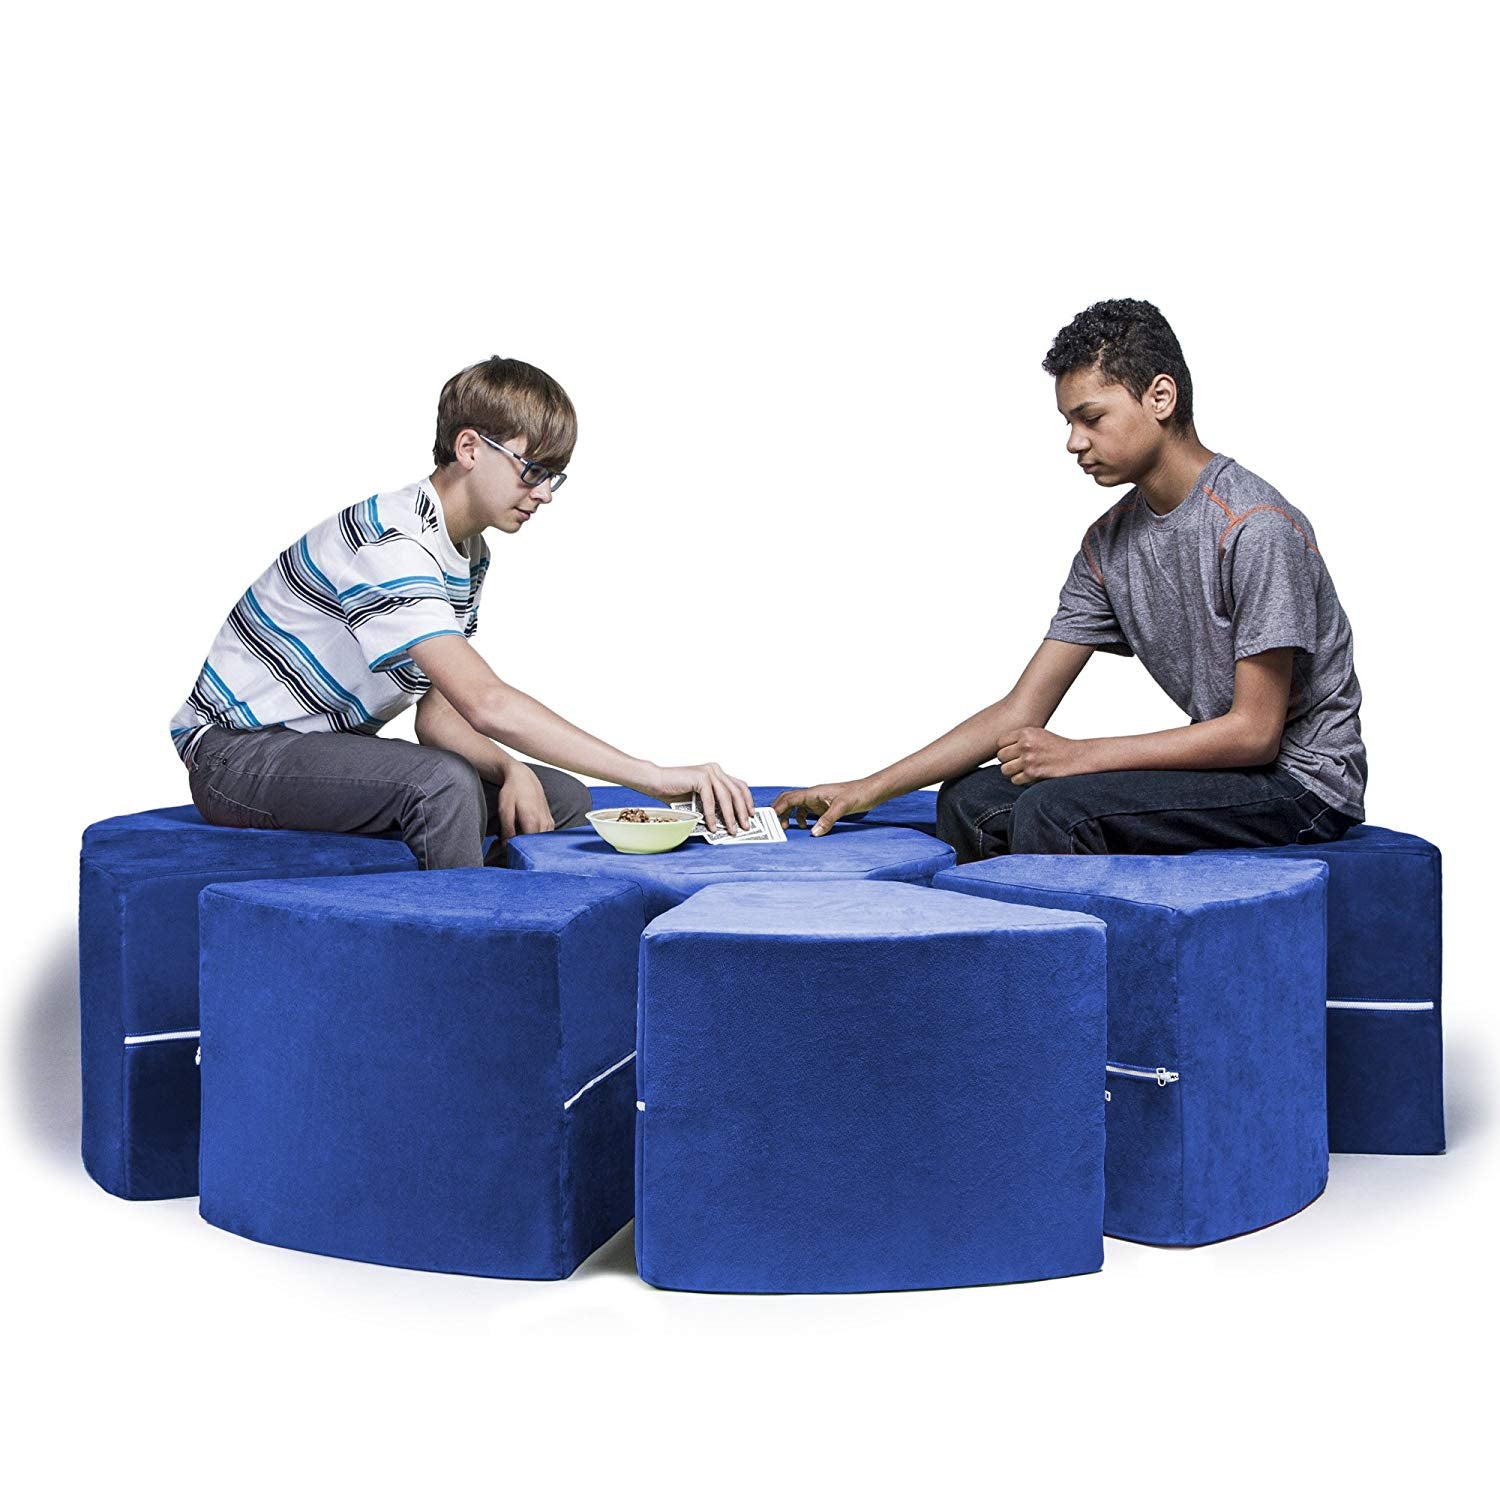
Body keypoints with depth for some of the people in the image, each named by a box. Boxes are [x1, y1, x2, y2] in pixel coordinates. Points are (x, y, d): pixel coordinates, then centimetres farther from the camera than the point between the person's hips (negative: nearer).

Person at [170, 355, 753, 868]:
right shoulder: (393, 544, -26)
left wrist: (511, 770, -17)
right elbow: (487, 704, -38)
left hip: (330, 746, 9)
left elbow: (438, 716, 6)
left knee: (563, 798, -2)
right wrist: (652, 776, -41)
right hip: (236, 752, -9)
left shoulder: (468, 555, 7)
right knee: (444, 783, -35)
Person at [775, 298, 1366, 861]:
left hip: (1302, 779, -8)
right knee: (971, 800, 0)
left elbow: (1255, 731, -20)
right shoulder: (1109, 544, 6)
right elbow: (1021, 713, 5)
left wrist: (1081, 756, -19)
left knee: (1053, 811, -25)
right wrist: (872, 789, -3)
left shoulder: (1256, 529, -19)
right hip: (1218, 765, 8)